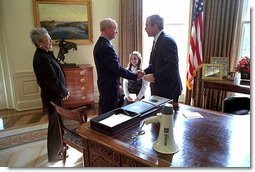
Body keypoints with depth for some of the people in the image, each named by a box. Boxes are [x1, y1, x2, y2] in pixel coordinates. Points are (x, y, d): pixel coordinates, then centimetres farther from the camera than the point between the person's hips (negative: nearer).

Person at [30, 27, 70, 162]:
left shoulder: (44, 55, 7)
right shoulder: (42, 58, -24)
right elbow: (53, 81, -24)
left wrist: (63, 90, 6)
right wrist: (65, 92, -9)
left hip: (53, 95, 9)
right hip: (53, 97, -9)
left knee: (56, 123, 22)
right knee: (55, 125, 6)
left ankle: (57, 147, 42)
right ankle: (54, 155, 25)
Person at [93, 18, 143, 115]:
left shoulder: (100, 44, 11)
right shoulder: (105, 47, -22)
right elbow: (117, 69, -23)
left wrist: (117, 85, 18)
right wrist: (135, 76, -13)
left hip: (105, 86, 10)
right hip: (110, 88, -10)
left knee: (104, 114, 20)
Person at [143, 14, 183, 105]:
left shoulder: (167, 41, -16)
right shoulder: (157, 41, 13)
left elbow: (172, 65, -24)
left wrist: (154, 76, -21)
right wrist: (144, 72, 2)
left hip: (168, 89, -8)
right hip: (158, 88, 8)